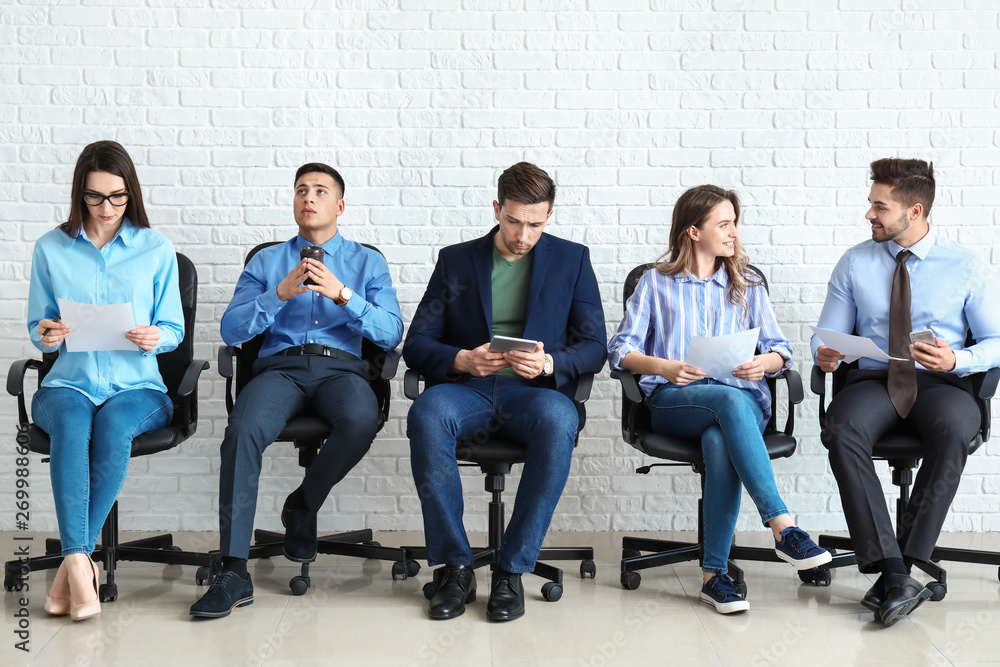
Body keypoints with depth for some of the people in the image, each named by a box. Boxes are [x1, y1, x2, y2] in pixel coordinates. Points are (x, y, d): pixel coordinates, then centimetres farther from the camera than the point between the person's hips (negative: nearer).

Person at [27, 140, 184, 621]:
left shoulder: (156, 249, 8)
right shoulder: (50, 249, 11)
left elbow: (174, 329, 10)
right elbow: (37, 329, 14)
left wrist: (155, 337, -14)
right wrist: (47, 335, -10)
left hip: (136, 386, -1)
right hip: (68, 383, 1)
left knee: (114, 422, -36)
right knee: (71, 420, -35)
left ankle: (72, 562, -29)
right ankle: (81, 564, -41)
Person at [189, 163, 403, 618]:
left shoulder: (368, 262, 20)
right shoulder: (266, 262, 22)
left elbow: (391, 334, 5)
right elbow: (231, 331, 9)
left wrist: (343, 294, -9)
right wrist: (280, 294, -5)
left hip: (341, 367, 0)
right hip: (280, 367, 1)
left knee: (360, 422, -37)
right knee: (243, 429, -33)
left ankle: (302, 505, -7)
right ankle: (233, 573, -31)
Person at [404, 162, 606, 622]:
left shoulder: (572, 260, 13)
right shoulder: (455, 260, 14)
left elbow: (594, 346, 7)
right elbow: (416, 345, 9)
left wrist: (548, 363, -14)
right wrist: (461, 360, -13)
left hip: (537, 390, -1)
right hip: (466, 388, 1)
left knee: (558, 420, -37)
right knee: (427, 412, -35)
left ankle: (512, 570, -24)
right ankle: (454, 566, -23)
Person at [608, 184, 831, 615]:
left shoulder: (748, 287, 23)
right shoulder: (656, 283, 16)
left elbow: (781, 351, 14)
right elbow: (620, 348, 6)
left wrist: (765, 362, -10)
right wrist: (664, 367, -13)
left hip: (742, 400, 2)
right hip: (674, 401, -1)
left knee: (719, 442, -37)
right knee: (732, 400, -38)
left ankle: (714, 575, -35)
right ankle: (783, 528, -42)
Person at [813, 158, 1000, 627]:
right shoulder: (854, 264, 12)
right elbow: (828, 335, 13)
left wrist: (956, 359, -16)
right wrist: (825, 354, -12)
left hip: (940, 384, -1)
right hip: (874, 381, 1)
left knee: (953, 428, -38)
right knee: (843, 431, -34)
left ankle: (906, 560, -30)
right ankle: (893, 574, -35)